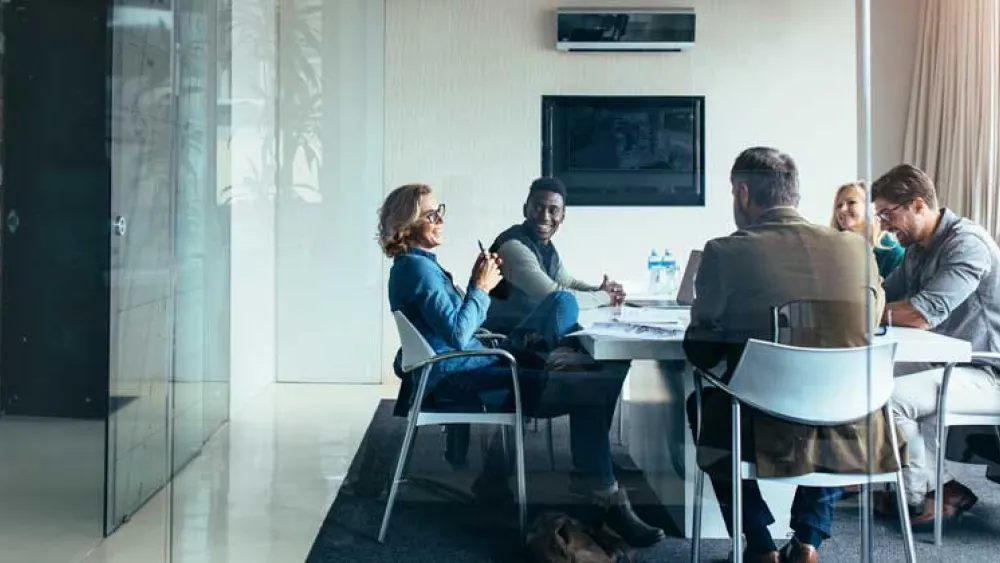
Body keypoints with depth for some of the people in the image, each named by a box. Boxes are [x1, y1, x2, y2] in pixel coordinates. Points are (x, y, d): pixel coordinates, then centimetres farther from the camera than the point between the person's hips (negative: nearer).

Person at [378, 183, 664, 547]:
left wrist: (478, 283, 4)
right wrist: (481, 288, -13)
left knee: (562, 301, 13)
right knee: (591, 393, -18)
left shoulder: (416, 263, 14)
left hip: (467, 366, 10)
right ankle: (610, 504, -12)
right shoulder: (417, 267, -16)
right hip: (455, 378, -10)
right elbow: (458, 335, -24)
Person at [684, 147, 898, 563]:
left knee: (702, 403, 31)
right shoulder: (856, 248, 0)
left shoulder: (725, 252, -9)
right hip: (849, 436, 3)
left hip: (768, 437, -2)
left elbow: (700, 353, 1)